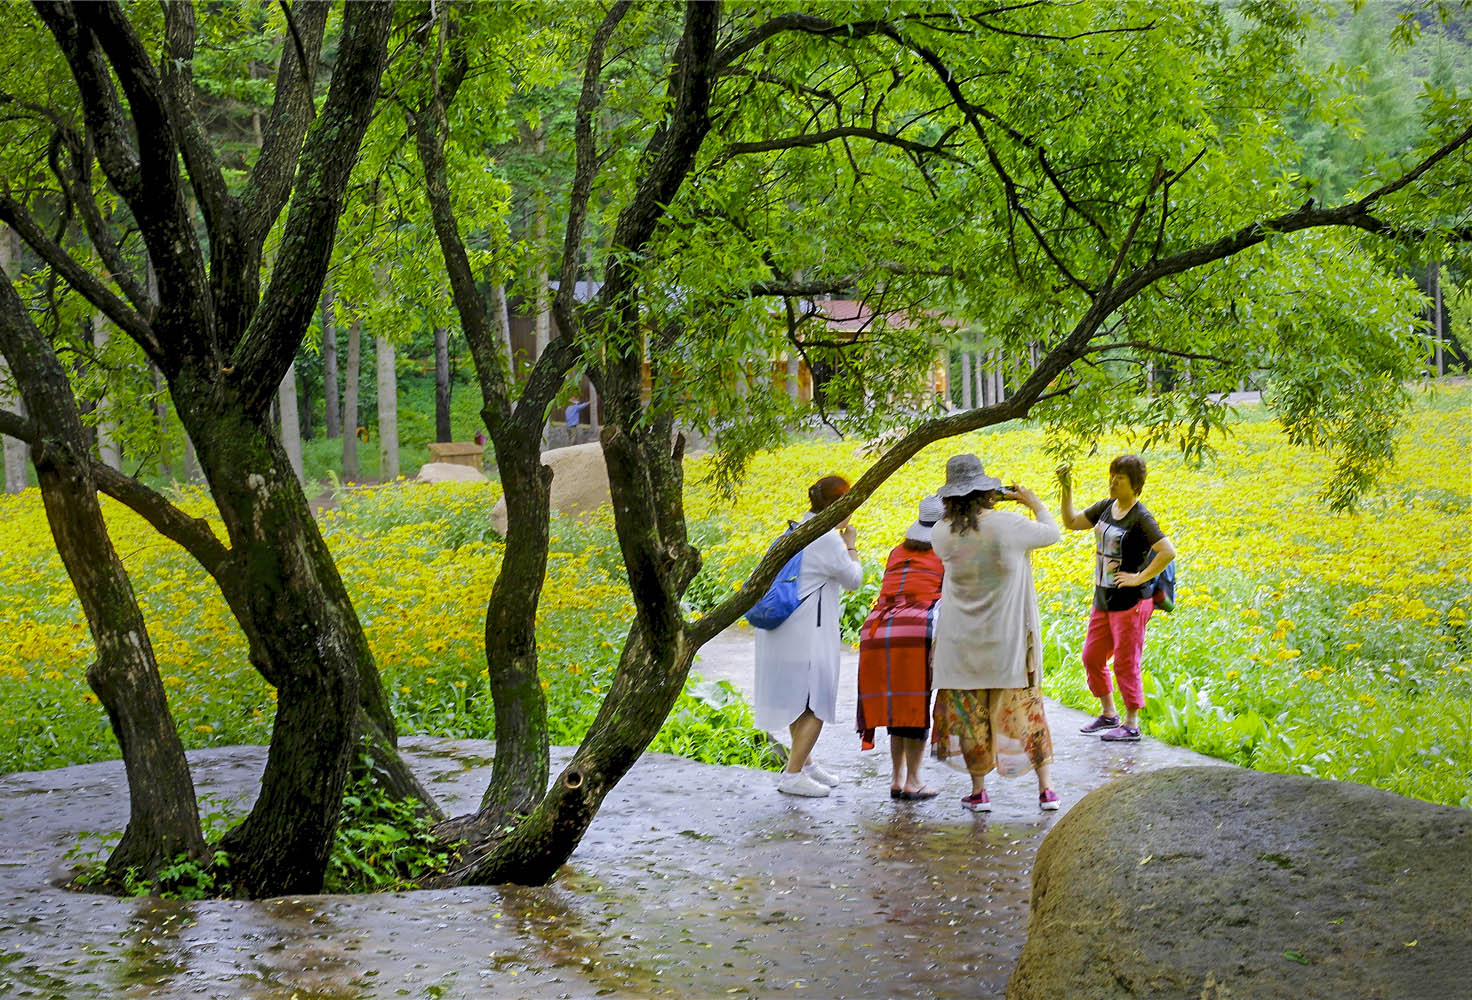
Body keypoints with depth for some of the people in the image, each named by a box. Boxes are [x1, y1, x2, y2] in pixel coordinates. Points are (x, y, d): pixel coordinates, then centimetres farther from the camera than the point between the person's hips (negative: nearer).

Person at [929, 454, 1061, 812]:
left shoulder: (943, 534, -9)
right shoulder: (1007, 525, -15)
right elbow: (1051, 533, 2)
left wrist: (986, 508, 17)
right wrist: (1035, 502, 18)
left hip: (963, 643, 1)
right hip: (1009, 640, -1)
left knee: (969, 712, 10)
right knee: (1024, 706, 9)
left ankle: (978, 790, 14)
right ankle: (1046, 788, 11)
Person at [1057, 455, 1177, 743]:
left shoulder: (1140, 518, -16)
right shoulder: (1106, 507, 6)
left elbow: (1168, 552, -24)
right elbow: (1071, 522, 14)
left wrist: (1140, 578, -21)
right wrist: (1066, 489, 2)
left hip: (1130, 602, -8)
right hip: (1104, 600, 9)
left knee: (1126, 664, -2)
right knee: (1091, 657, 15)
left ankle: (1131, 725, 9)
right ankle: (1108, 714, 31)